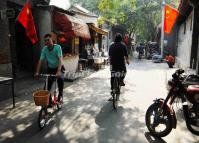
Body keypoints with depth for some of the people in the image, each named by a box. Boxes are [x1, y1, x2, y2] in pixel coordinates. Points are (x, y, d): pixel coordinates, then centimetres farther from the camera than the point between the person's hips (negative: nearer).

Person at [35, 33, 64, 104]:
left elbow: (60, 59, -29)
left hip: (58, 68, -3)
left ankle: (60, 94, -7)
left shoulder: (57, 47, -19)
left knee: (60, 78, -32)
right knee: (47, 87, 0)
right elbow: (40, 60, -8)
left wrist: (58, 71, -41)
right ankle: (49, 101, 20)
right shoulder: (44, 49, -8)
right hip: (50, 69, 4)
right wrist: (37, 72, -16)